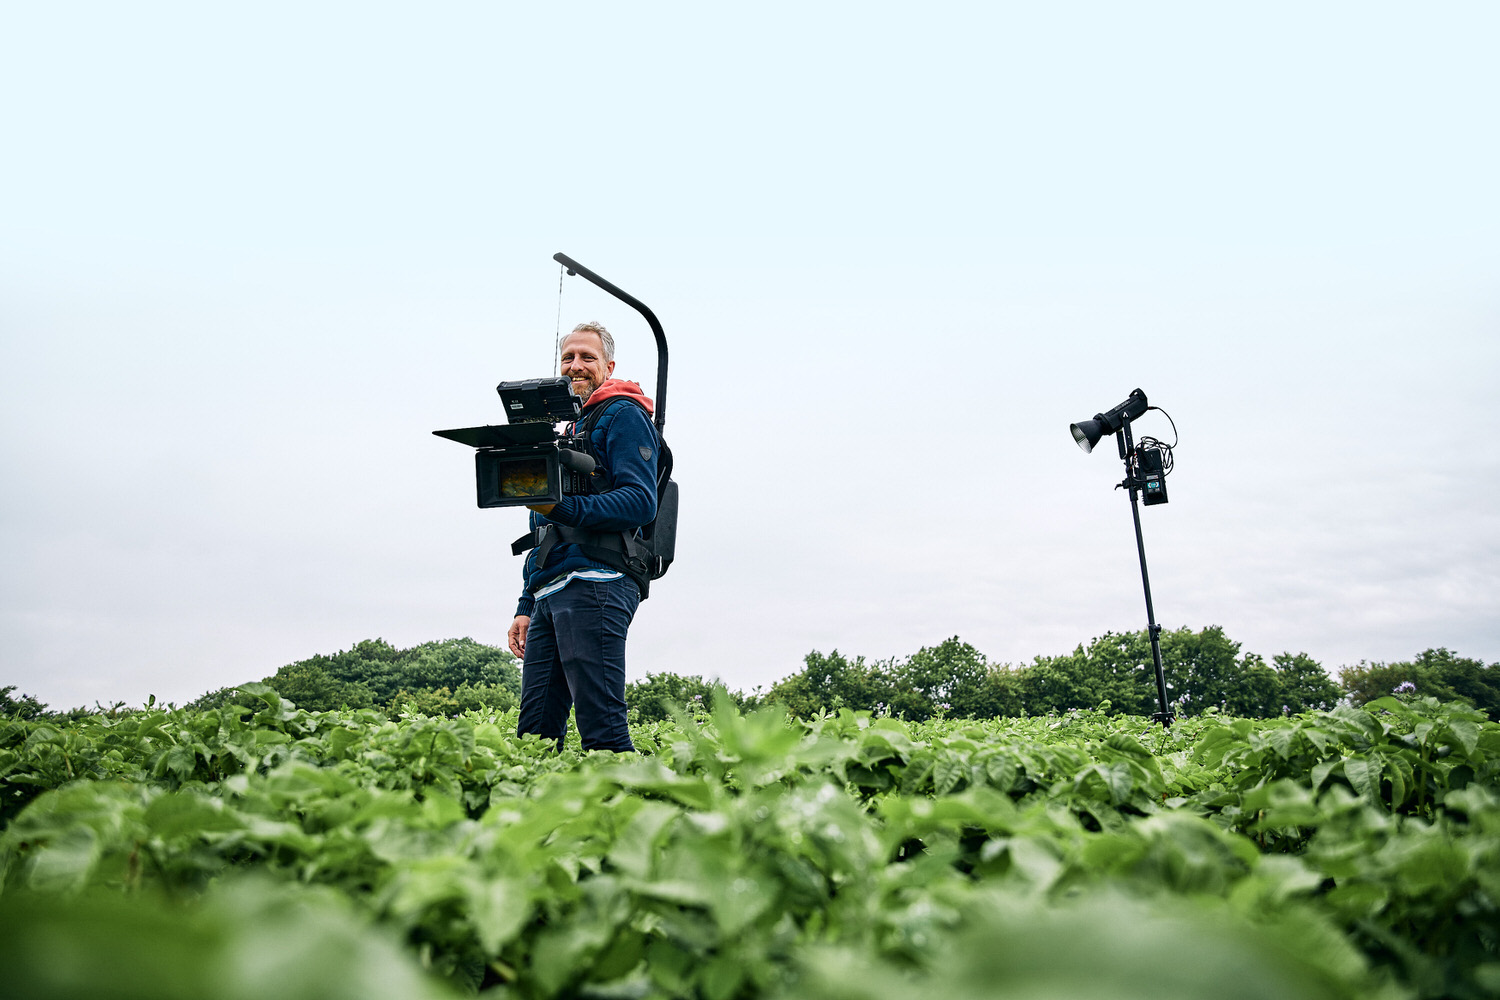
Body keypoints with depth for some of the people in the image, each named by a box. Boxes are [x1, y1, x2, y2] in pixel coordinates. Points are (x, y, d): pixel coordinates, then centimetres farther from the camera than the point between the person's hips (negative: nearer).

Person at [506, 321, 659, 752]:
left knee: (601, 727, -13)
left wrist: (564, 508, -24)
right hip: (549, 594, 9)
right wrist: (526, 607, 24)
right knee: (534, 732, 5)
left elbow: (640, 502, -12)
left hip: (593, 586, -9)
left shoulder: (623, 416, 4)